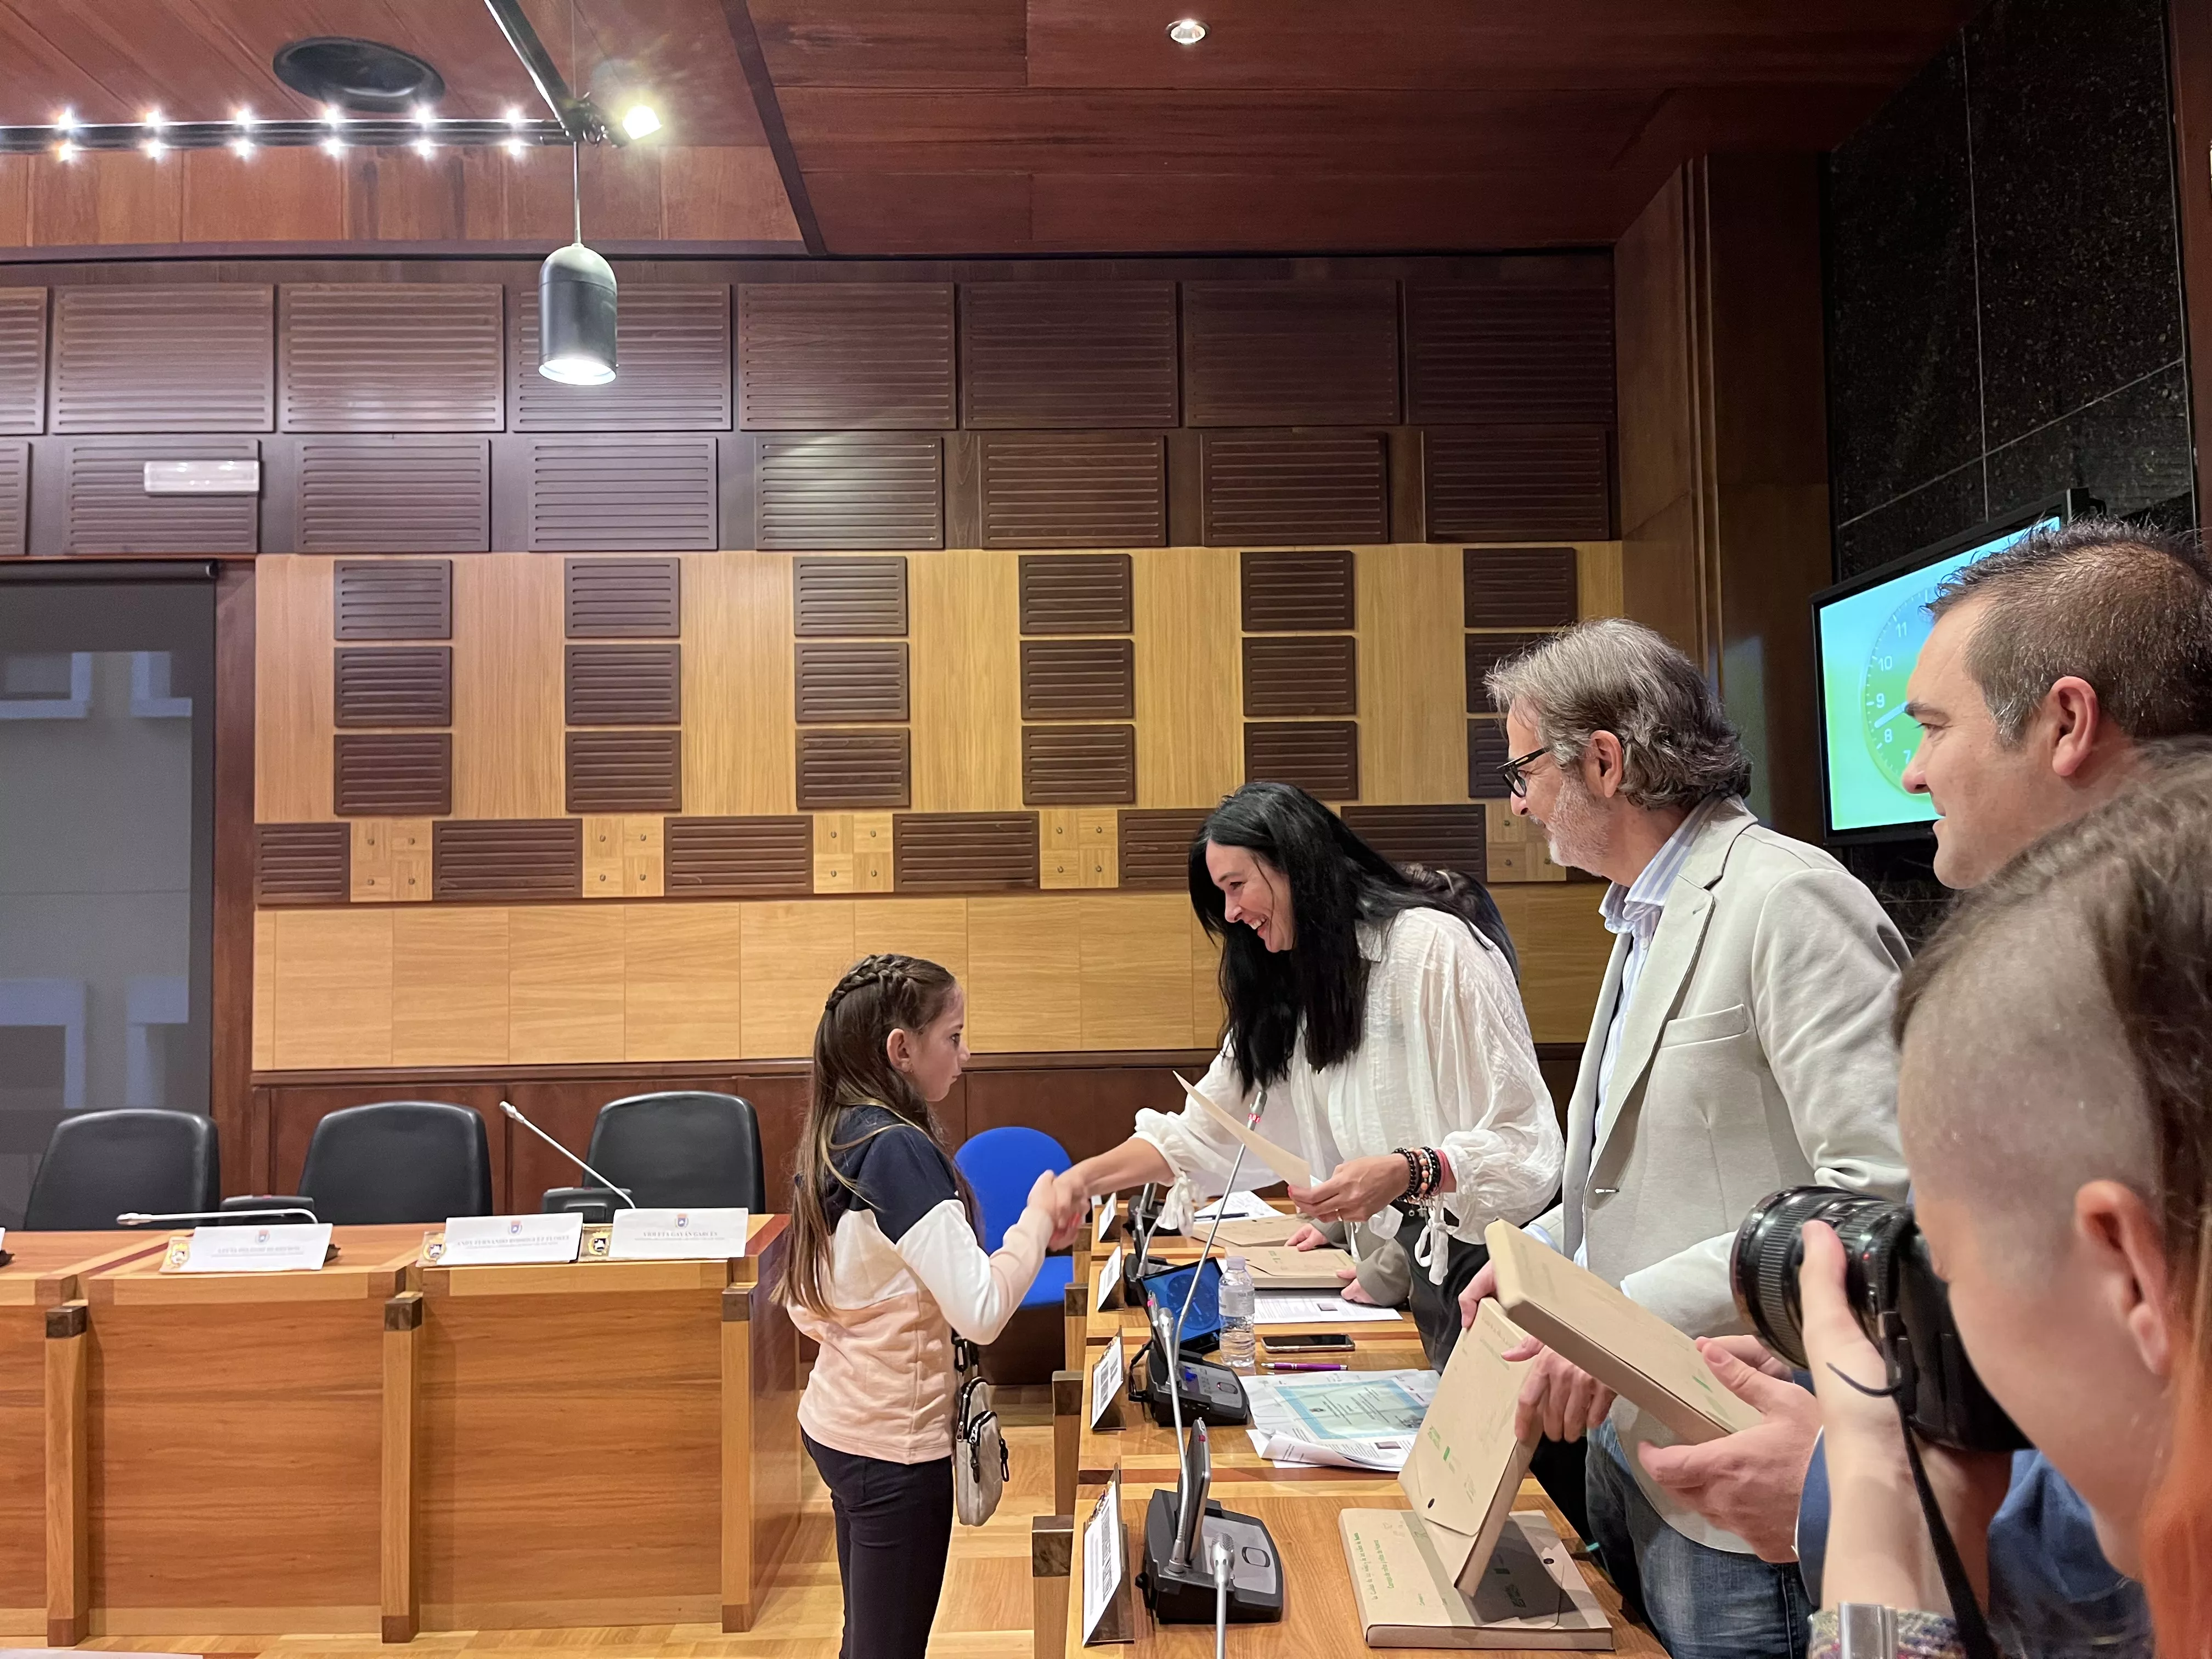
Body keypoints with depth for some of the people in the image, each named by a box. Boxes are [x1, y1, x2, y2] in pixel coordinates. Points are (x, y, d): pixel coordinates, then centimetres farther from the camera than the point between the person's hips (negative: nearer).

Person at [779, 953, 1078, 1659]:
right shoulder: (901, 1149, -22)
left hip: (833, 1422, 8)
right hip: (894, 1445, -8)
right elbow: (982, 1310, -26)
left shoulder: (830, 1140, 3)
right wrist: (1038, 1218, -14)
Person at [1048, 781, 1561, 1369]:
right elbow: (1205, 1129, 14)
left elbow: (1526, 1143, -17)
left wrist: (1406, 1174, -32)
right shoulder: (1287, 988, 11)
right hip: (1406, 1275, 6)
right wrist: (1088, 1177, 3)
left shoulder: (1434, 946, -15)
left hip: (1483, 1261, -6)